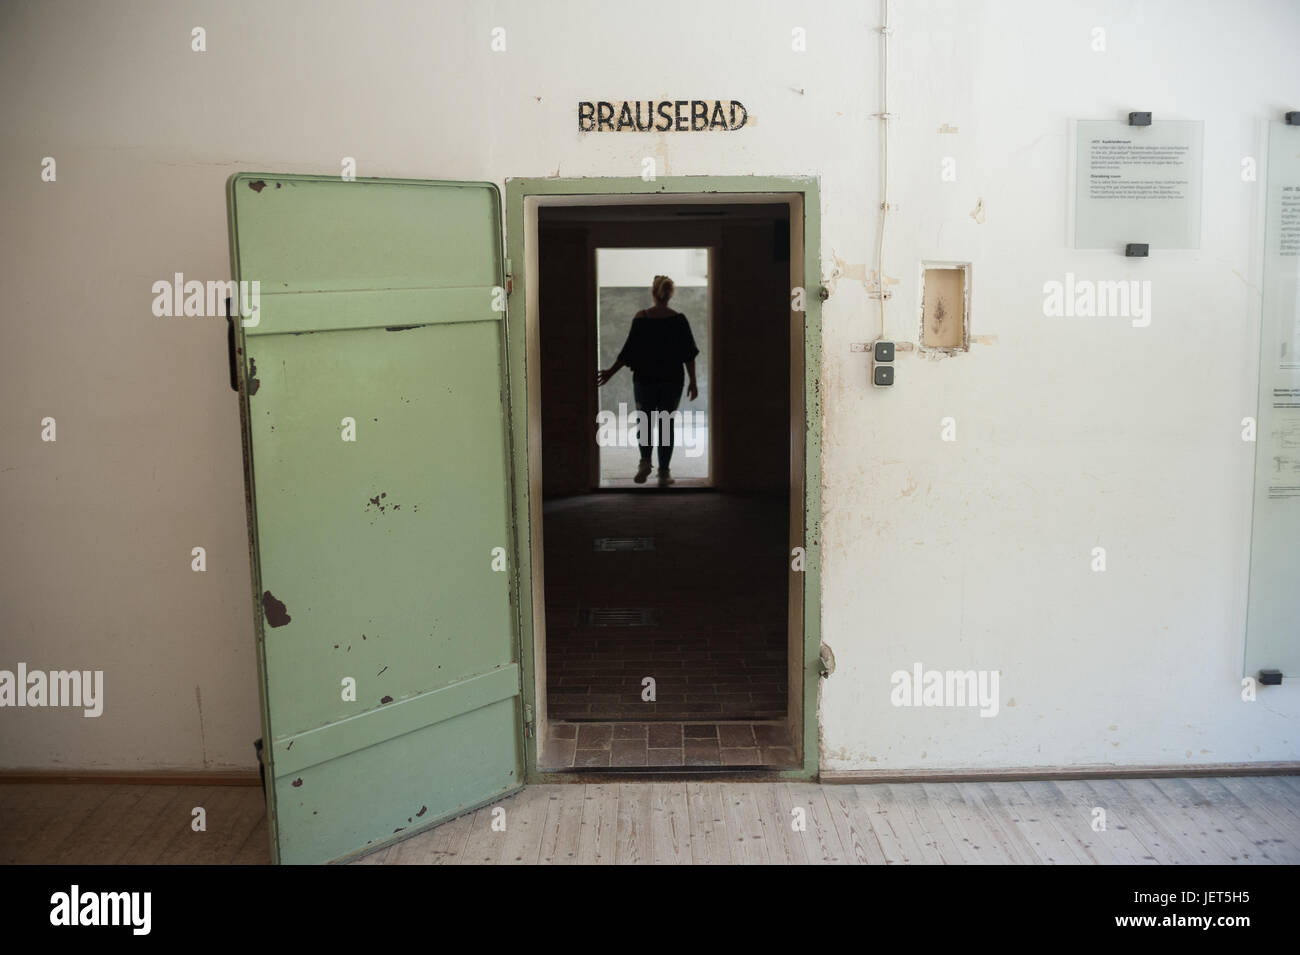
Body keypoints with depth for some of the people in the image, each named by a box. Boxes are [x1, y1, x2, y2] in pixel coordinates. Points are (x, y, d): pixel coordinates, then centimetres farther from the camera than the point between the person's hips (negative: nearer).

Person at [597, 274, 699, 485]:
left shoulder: (641, 318, -8)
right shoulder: (679, 320, -5)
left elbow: (628, 351, -8)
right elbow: (689, 353, -4)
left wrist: (610, 372, 2)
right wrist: (693, 382, 3)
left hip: (645, 379, 0)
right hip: (672, 381, 0)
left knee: (645, 421, 15)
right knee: (666, 424, 8)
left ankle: (645, 461, -5)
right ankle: (664, 472, 7)